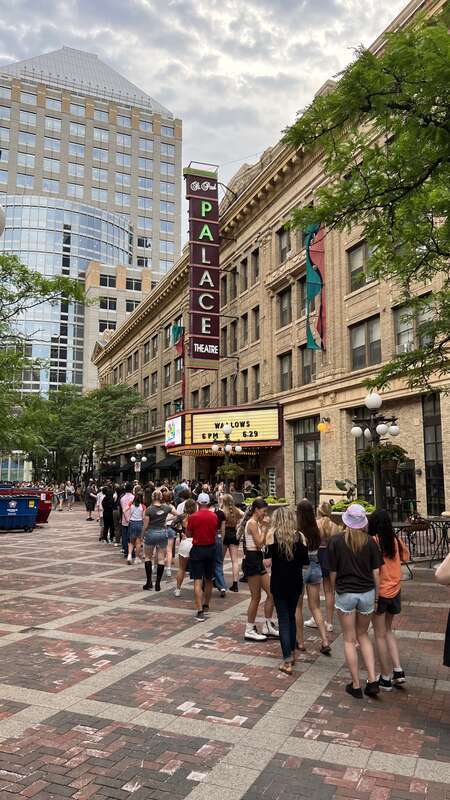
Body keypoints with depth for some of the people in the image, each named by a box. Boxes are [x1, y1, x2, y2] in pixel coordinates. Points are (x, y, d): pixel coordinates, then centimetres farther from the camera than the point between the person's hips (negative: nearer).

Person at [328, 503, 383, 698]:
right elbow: (376, 572, -1)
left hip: (345, 593, -2)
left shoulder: (336, 541, -9)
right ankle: (372, 680, 11)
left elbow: (333, 572, -4)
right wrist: (376, 597, 10)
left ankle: (356, 685, 15)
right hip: (367, 593, 3)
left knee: (349, 640, 10)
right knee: (363, 635, 20)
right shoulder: (370, 541, -4)